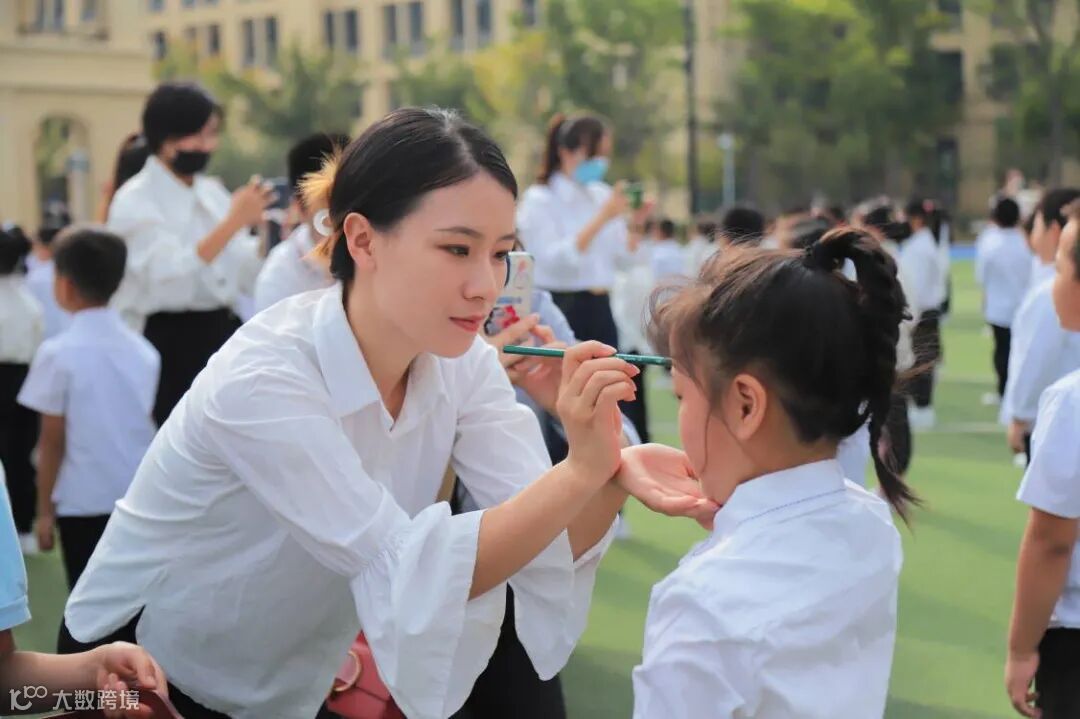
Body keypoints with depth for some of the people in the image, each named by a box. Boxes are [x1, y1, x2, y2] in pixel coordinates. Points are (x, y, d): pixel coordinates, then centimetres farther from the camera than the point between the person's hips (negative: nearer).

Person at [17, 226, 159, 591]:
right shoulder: (142, 348, 4)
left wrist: (45, 508, 1)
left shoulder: (58, 353, -11)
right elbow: (144, 424, 10)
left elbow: (53, 441, -8)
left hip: (84, 502, -4)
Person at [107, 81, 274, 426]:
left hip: (221, 335, 6)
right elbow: (169, 277, -24)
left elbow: (244, 275, 10)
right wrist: (234, 222, -25)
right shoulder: (135, 201, -8)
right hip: (167, 345, -6)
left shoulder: (213, 192, 12)